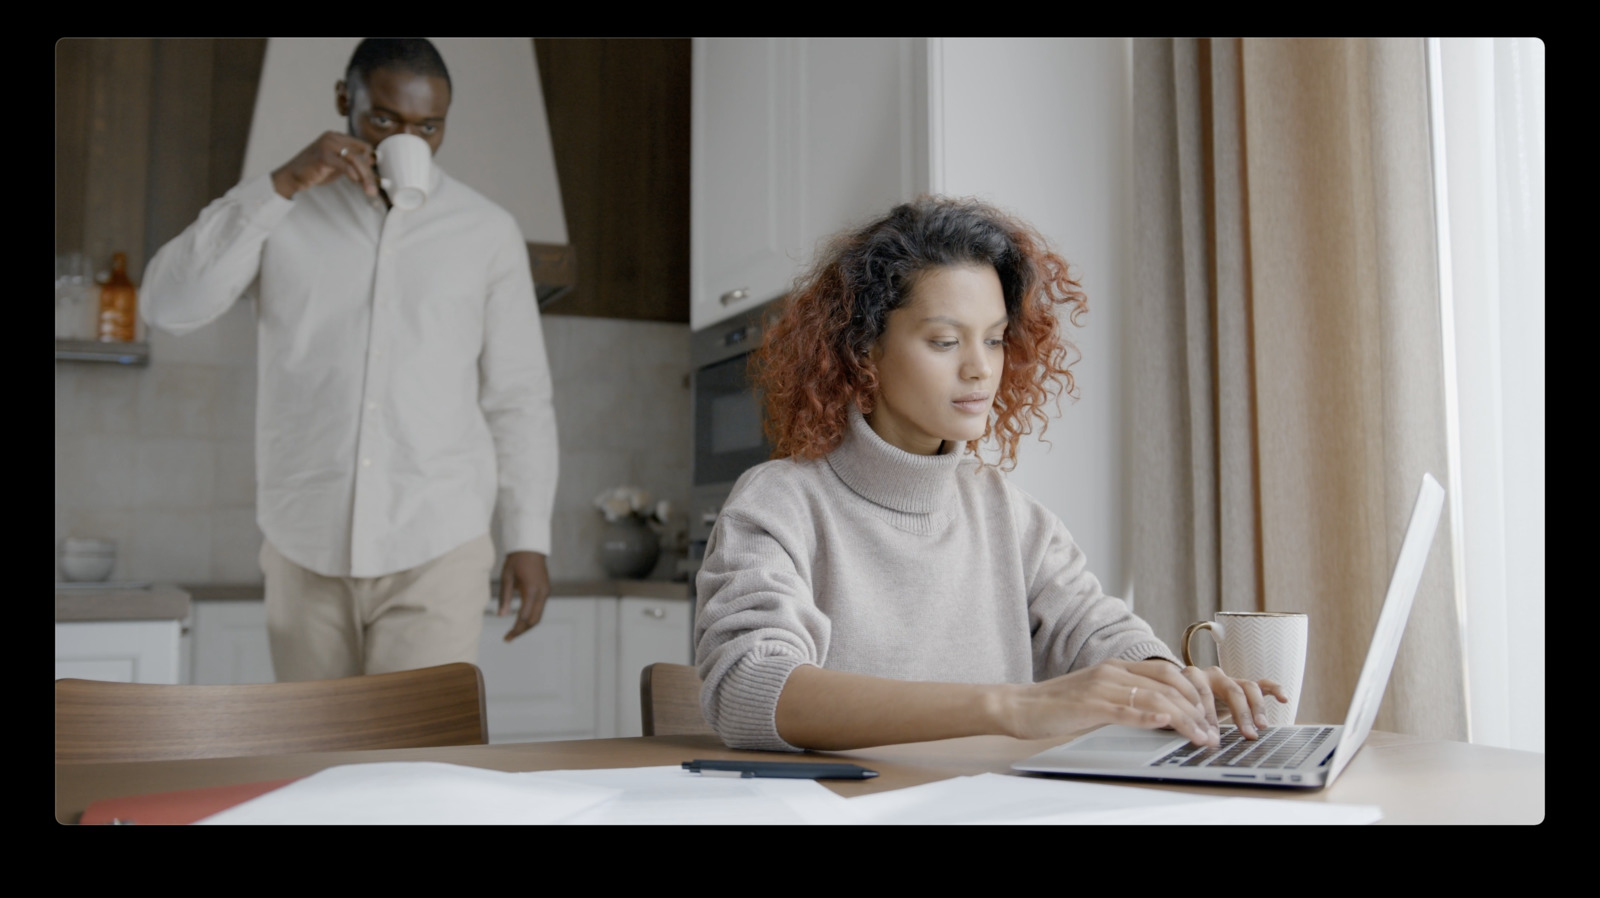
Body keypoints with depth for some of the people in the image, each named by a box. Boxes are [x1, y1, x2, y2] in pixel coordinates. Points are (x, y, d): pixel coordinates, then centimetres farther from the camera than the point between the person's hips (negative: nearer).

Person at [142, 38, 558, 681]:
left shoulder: (487, 231, 5)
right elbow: (170, 305, -6)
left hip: (437, 551, -1)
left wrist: (528, 537, 1)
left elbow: (518, 398, 6)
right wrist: (283, 185, -13)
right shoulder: (280, 211, 7)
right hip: (304, 548, 2)